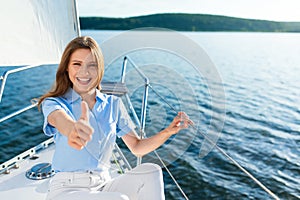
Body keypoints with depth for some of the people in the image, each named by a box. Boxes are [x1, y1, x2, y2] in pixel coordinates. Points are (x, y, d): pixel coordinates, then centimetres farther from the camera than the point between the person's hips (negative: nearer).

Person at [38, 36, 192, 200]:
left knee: (150, 172, -22)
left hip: (103, 185, 4)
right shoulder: (53, 102, -4)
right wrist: (73, 130, -56)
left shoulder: (113, 104, 6)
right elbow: (60, 120, -31)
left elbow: (137, 148, 3)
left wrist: (169, 131, -14)